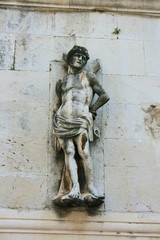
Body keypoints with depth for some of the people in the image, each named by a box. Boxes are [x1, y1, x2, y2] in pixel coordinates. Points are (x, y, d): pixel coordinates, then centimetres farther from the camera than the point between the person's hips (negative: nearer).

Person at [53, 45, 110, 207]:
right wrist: (56, 127, 12)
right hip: (63, 121, 2)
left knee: (84, 152, -16)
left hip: (81, 120, -2)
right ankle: (75, 187, -20)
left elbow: (104, 96, 10)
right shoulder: (61, 82, 21)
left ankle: (90, 186, -18)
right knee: (69, 152, -12)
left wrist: (91, 110, 7)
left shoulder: (88, 77, 14)